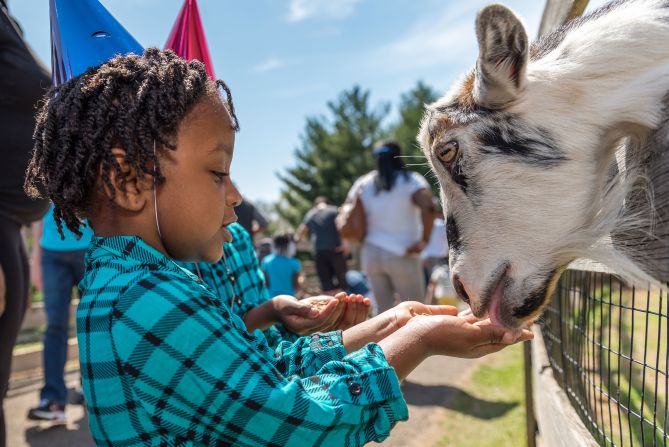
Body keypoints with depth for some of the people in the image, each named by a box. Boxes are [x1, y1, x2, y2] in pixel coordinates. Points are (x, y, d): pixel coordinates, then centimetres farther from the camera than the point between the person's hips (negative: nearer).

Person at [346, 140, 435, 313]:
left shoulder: (363, 183, 8)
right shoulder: (411, 180, -6)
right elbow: (427, 206, -24)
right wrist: (425, 240, -16)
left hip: (372, 253, 4)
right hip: (402, 256, -4)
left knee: (385, 309, 12)